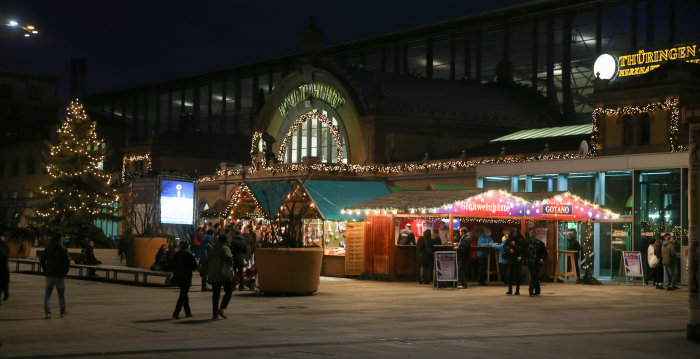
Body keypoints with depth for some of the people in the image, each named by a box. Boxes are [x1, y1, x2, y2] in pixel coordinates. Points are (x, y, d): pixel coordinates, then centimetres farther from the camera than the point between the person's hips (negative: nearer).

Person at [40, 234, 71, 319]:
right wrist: (64, 273, 1)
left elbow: (42, 261, 1)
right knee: (61, 295, 14)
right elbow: (67, 263, -12)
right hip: (60, 276, -2)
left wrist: (46, 271, 8)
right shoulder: (63, 250, -9)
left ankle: (48, 313, -7)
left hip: (49, 276, 2)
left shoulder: (48, 249, 1)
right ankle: (62, 312, 22)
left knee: (47, 295, 6)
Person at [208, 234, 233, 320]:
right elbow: (228, 257, -25)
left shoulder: (212, 249, 14)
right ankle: (221, 309, -11)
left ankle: (214, 314, 5)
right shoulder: (225, 248, -5)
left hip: (213, 275, 6)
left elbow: (208, 262, 17)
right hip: (223, 274, -6)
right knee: (228, 291, 4)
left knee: (215, 294, 9)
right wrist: (230, 264, -11)